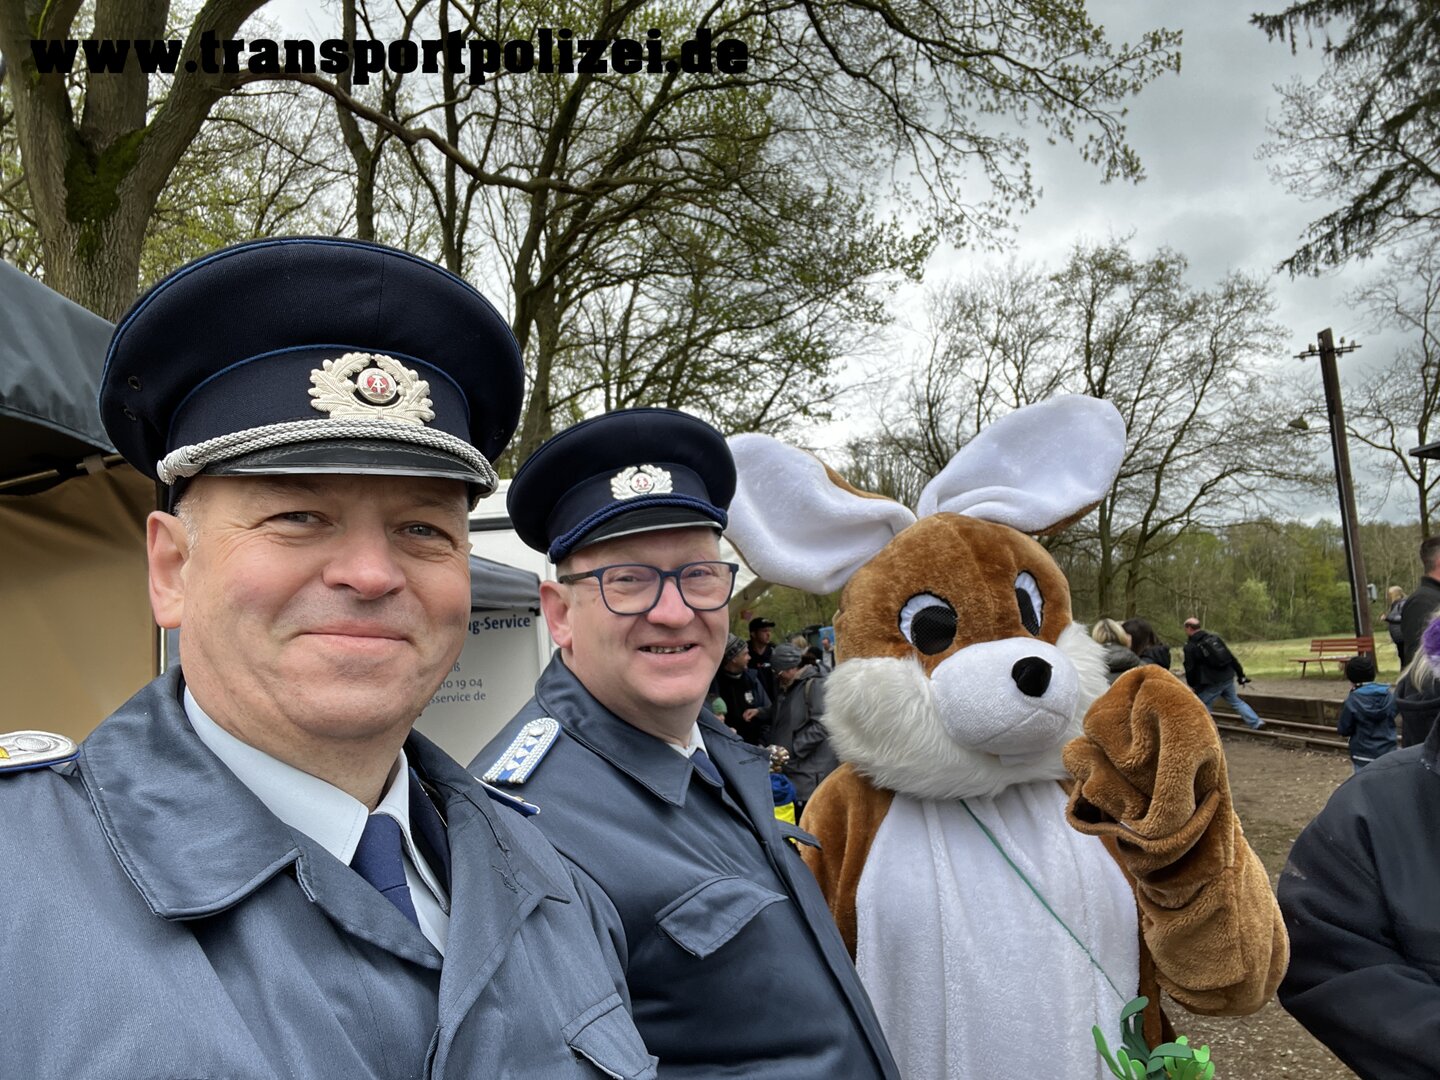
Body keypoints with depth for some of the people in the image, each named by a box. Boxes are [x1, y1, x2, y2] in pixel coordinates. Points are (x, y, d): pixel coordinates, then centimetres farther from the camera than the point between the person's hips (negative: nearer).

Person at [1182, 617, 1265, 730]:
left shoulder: (1190, 647, -9)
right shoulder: (1214, 637, 9)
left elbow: (1190, 669, -6)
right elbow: (1231, 657, 11)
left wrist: (1192, 685, 9)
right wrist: (1240, 674, 16)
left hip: (1212, 683, -7)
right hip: (1228, 678, 7)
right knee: (1236, 701, 21)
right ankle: (1256, 723, 19)